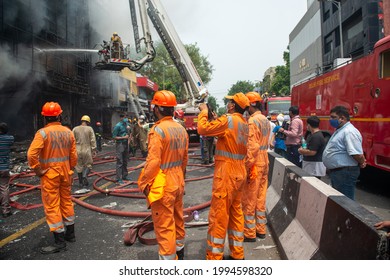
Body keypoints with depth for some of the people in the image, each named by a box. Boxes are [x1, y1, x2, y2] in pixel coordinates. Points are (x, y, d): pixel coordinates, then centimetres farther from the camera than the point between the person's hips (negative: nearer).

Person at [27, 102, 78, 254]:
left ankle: (59, 241, 6)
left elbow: (31, 154, -23)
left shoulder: (43, 132, -15)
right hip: (65, 173, 5)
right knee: (66, 201, 18)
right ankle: (70, 233, 30)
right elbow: (73, 155, 4)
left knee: (52, 206, 1)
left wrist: (38, 170, -10)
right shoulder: (68, 132, 0)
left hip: (50, 174, -5)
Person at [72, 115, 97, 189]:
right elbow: (93, 140, -5)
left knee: (79, 166, 12)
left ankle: (81, 183, 18)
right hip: (87, 150, -2)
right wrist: (94, 150, 0)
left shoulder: (75, 129, 2)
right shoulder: (90, 129, -3)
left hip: (78, 151, 2)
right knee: (88, 164, 11)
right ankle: (85, 175, -17)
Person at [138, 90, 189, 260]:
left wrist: (144, 183, -10)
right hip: (178, 182, 8)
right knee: (178, 220, 22)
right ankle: (179, 253, 40)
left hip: (162, 185, -8)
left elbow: (153, 162, -22)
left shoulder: (158, 130, -19)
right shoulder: (181, 129, 5)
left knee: (164, 226, 3)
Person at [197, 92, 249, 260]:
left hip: (226, 173, -9)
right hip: (240, 173, 9)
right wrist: (215, 118, 15)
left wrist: (204, 112, -2)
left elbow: (203, 129, -18)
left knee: (218, 216, 0)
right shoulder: (244, 124, 11)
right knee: (236, 213, 16)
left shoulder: (228, 120, -15)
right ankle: (237, 254, 27)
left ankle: (214, 257, 10)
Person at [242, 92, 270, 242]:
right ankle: (261, 229, 26)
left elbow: (252, 146, -21)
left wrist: (248, 166, -18)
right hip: (264, 162, 8)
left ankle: (249, 233, 12)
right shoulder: (265, 120, 11)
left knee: (249, 200, 2)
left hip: (254, 164, -8)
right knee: (261, 198, 16)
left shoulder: (252, 121, -16)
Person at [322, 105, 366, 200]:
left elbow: (357, 154, -28)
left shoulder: (349, 132, -20)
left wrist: (362, 163, -9)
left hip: (344, 173, -10)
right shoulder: (339, 130, 14)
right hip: (336, 171, 10)